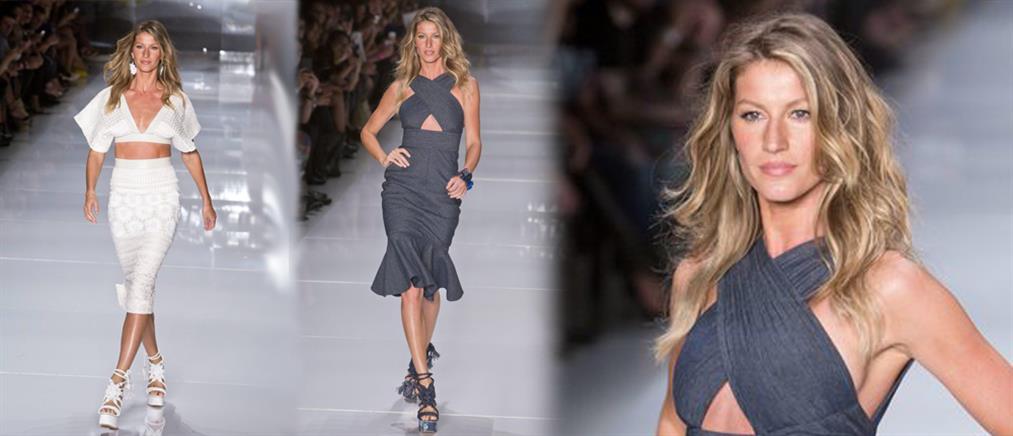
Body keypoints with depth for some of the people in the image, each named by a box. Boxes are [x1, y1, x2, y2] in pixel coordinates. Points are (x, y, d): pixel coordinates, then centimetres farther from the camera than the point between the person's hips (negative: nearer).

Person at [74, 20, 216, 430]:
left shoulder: (176, 99, 7)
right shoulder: (113, 96, 8)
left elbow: (190, 151, 14)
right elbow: (97, 149, 8)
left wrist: (206, 200, 14)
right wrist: (90, 190, -6)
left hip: (162, 196, -2)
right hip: (123, 194, 2)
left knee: (142, 281, -14)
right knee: (135, 282, 8)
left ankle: (119, 378, -16)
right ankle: (155, 363, 25)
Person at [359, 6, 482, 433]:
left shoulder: (465, 85, 10)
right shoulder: (401, 86, 12)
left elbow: (474, 142, 9)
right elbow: (368, 130, 21)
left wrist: (465, 175, -9)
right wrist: (384, 158, 2)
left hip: (443, 192, 0)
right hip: (403, 188, 0)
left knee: (431, 281, 5)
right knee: (411, 281, -12)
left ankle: (420, 358, 28)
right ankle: (425, 383, -15)